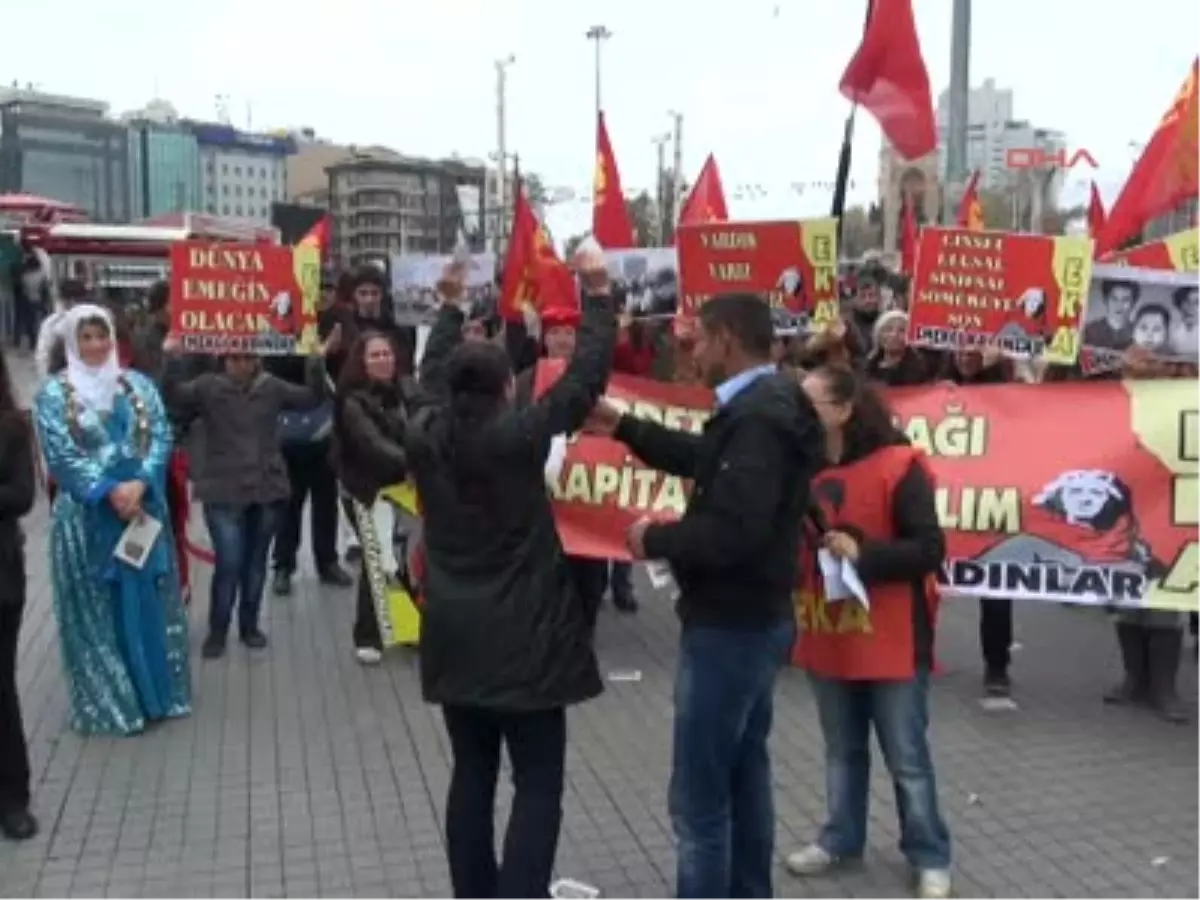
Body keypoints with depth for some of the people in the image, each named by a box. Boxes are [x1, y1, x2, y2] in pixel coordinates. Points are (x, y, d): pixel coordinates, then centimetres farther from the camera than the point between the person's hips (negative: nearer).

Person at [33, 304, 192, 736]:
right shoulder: (55, 393, -2)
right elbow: (61, 455, -11)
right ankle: (106, 703, 17)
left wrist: (139, 484, -17)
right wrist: (109, 492, -20)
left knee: (148, 601, 11)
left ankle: (155, 689, 25)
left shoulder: (138, 384, 7)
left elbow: (162, 438, -1)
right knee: (98, 609, 5)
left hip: (143, 506, 3)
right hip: (86, 515, -3)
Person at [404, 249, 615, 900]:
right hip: (523, 637, -6)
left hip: (454, 635, 6)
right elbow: (585, 378, -12)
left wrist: (451, 306, 27)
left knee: (472, 775, 16)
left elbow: (432, 377, 17)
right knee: (537, 784, 3)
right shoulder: (519, 435, -16)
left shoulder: (425, 435, -2)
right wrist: (598, 294, -5)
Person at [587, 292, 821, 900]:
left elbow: (732, 531, -33)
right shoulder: (767, 405, 8)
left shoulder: (758, 418, -25)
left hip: (729, 625, -11)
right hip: (754, 618, 11)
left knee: (700, 797, -1)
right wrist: (622, 428, 21)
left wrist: (655, 540, -16)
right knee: (744, 774, 22)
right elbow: (705, 458, 23)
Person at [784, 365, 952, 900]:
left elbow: (930, 550, -17)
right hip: (828, 637, 5)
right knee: (842, 750, 19)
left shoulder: (898, 466, -15)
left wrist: (862, 554, -26)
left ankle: (929, 857, 23)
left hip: (891, 642, -5)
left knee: (907, 759, 8)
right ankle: (841, 839, 35)